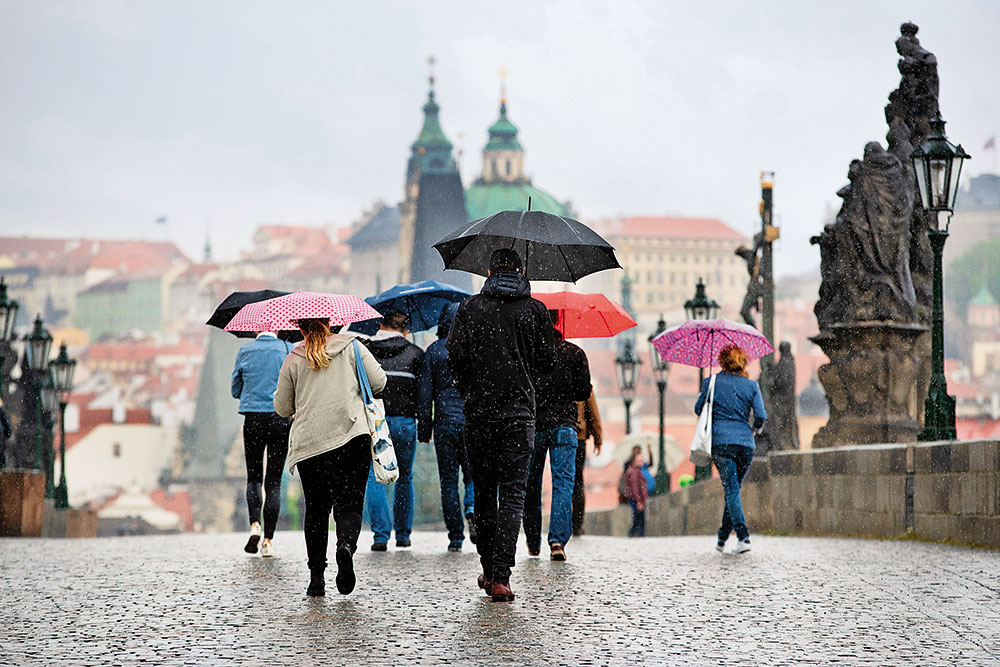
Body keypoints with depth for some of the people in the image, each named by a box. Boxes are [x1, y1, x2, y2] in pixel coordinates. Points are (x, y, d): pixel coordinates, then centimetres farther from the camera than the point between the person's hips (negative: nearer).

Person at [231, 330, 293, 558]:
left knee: (253, 477, 15)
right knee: (273, 481, 3)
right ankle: (268, 541, -3)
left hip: (253, 419, 1)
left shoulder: (245, 350, 4)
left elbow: (235, 389, 10)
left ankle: (254, 524, -9)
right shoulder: (287, 349, 0)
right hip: (282, 419, -1)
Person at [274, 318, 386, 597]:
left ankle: (316, 576, 6)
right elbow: (378, 382, 5)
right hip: (353, 437, -1)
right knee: (349, 503, 2)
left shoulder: (293, 360, 7)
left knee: (316, 509, 10)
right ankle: (346, 545, -29)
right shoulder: (352, 347, 6)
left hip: (309, 442, 1)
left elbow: (282, 408, 11)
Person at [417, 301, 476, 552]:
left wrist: (424, 429, 6)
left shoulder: (433, 350, 3)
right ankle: (472, 510, -17)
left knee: (448, 482, 6)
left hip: (444, 422, 0)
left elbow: (425, 392, 1)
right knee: (473, 474, 13)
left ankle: (455, 537, 3)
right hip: (472, 421, 0)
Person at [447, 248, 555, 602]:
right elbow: (547, 359, 2)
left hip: (479, 412, 1)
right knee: (512, 494, -2)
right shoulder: (534, 309, 2)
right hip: (519, 412, -1)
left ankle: (489, 569, 20)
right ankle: (500, 577, -12)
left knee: (484, 491, 14)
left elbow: (455, 356, -3)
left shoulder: (470, 307, 2)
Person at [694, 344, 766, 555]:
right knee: (733, 489, 14)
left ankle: (743, 536, -21)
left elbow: (699, 409, 11)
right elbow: (761, 416, 1)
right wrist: (755, 429, 23)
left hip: (721, 442, -2)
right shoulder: (751, 385, 7)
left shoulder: (711, 383, 3)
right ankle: (722, 539, 20)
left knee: (731, 490, -6)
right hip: (745, 443, 2)